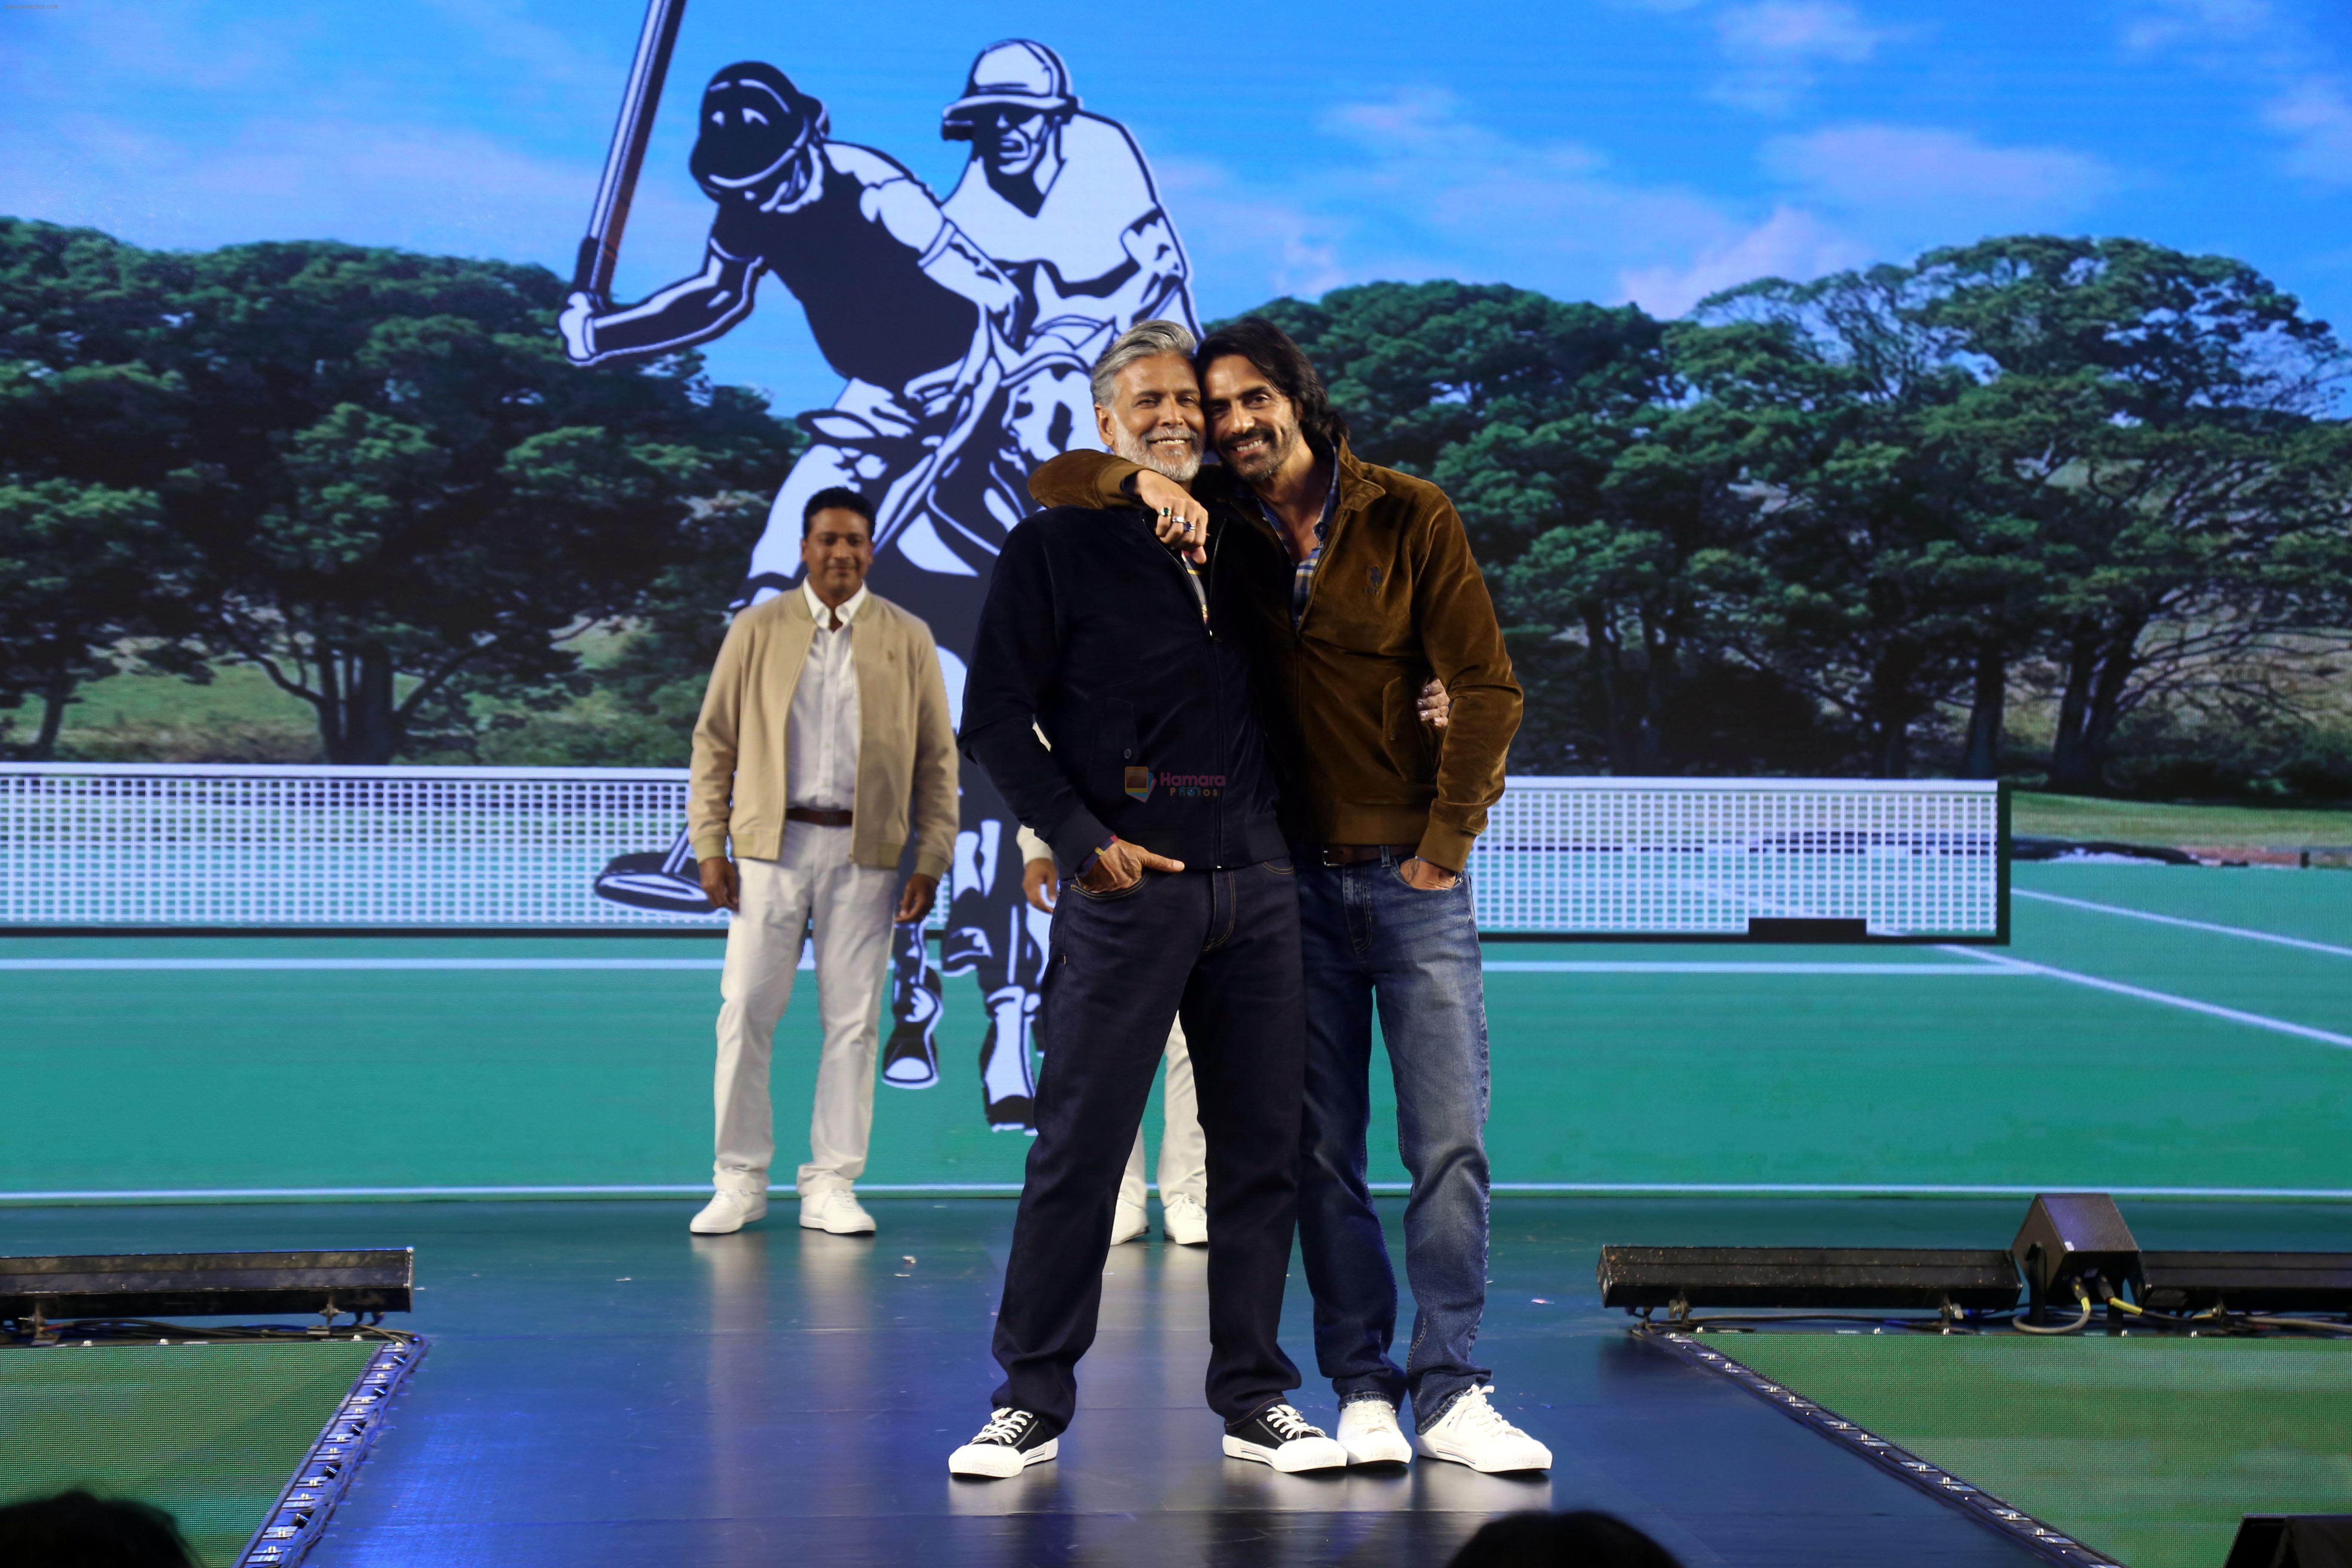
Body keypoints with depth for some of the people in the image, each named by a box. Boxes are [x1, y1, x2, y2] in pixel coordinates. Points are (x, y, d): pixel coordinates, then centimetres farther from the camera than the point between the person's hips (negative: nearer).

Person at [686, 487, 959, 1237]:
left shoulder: (908, 640, 8)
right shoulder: (757, 631, 7)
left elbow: (938, 758, 8)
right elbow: (714, 741, 7)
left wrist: (931, 861, 0)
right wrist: (709, 846, -1)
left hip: (865, 853, 0)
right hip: (771, 845, 0)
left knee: (853, 1020, 2)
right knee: (747, 1012, -2)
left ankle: (831, 1187, 9)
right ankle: (740, 1181, 9)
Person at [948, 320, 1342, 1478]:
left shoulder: (1245, 546, 16)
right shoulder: (1055, 547, 2)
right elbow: (996, 722, -1)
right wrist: (1084, 840, -8)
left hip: (1256, 884, 5)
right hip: (1126, 891, -5)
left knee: (1261, 1147, 5)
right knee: (1078, 1148, -4)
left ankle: (1255, 1401, 14)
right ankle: (1033, 1401, 5)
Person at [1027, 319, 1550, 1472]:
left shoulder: (1411, 518, -2)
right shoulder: (1215, 523, 4)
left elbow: (1486, 688, -4)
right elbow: (1053, 480, 2)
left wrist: (1446, 843, -5)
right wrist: (1140, 482, -18)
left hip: (1415, 876, -2)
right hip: (1295, 878, 2)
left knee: (1450, 1141, -4)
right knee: (1324, 1151, 3)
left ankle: (1449, 1395, 0)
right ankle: (1362, 1389, 9)